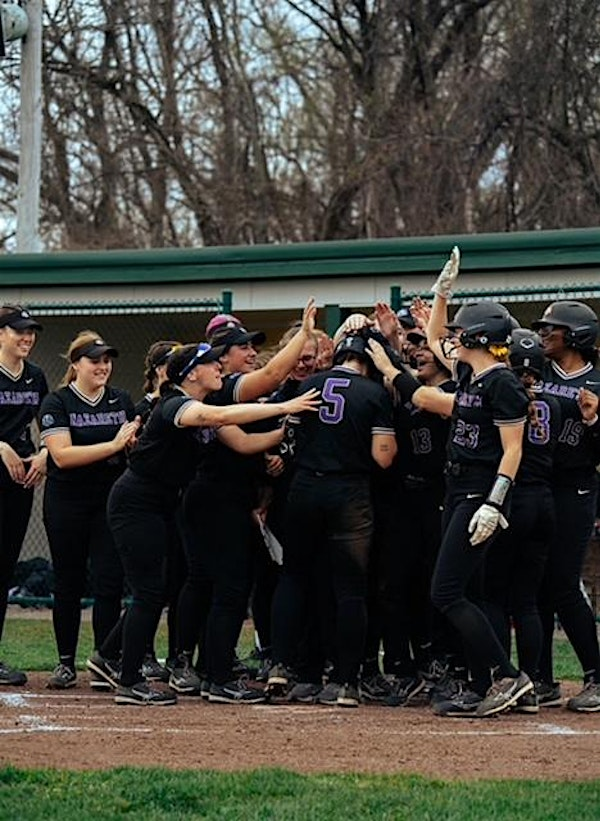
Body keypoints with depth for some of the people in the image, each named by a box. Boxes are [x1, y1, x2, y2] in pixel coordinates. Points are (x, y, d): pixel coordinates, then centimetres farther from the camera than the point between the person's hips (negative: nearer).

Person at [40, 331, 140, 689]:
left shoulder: (122, 400, 7)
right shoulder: (58, 402, -6)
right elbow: (62, 455, -18)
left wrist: (136, 441, -9)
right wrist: (114, 445, -23)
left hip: (112, 504, 2)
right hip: (67, 505, -2)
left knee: (110, 583, -5)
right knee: (69, 585, 6)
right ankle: (66, 663, 14)